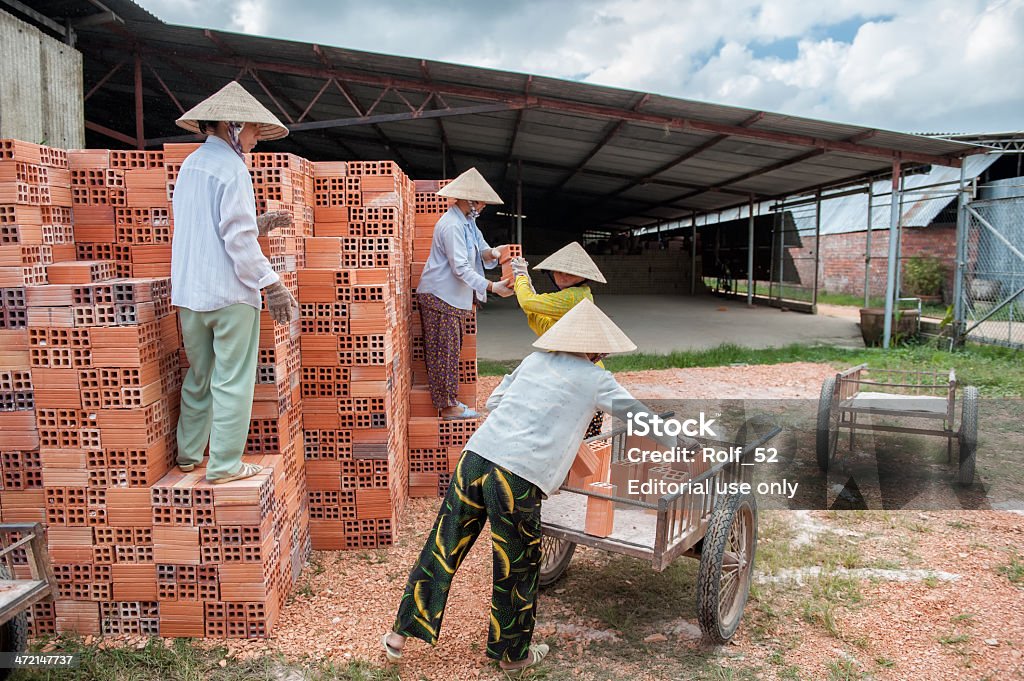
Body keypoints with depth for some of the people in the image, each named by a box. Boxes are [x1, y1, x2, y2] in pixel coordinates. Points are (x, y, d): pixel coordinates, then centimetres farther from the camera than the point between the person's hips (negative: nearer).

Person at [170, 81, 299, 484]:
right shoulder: (231, 168, -11)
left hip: (189, 292, 8)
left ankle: (188, 454, 29)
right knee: (232, 381, 1)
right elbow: (238, 240, -18)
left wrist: (259, 225, 20)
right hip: (229, 292, -8)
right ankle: (225, 465, 7)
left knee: (199, 376, 19)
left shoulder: (190, 165, 15)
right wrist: (272, 285, -16)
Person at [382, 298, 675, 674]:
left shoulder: (534, 360, 17)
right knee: (516, 571, 15)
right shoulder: (596, 379, 5)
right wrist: (675, 445, 29)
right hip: (518, 479, -5)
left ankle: (401, 632, 27)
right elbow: (639, 416, 13)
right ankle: (512, 653, 33)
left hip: (475, 458, 5)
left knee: (442, 550, 15)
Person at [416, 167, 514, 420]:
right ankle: (448, 406, 6)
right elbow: (460, 268, -26)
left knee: (451, 350, 16)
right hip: (439, 297, -10)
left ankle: (449, 401, 26)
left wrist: (491, 253, -14)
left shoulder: (468, 222, 12)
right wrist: (491, 287, -31)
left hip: (452, 297, 10)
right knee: (445, 351, -3)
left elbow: (480, 249, 10)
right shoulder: (451, 225, -21)